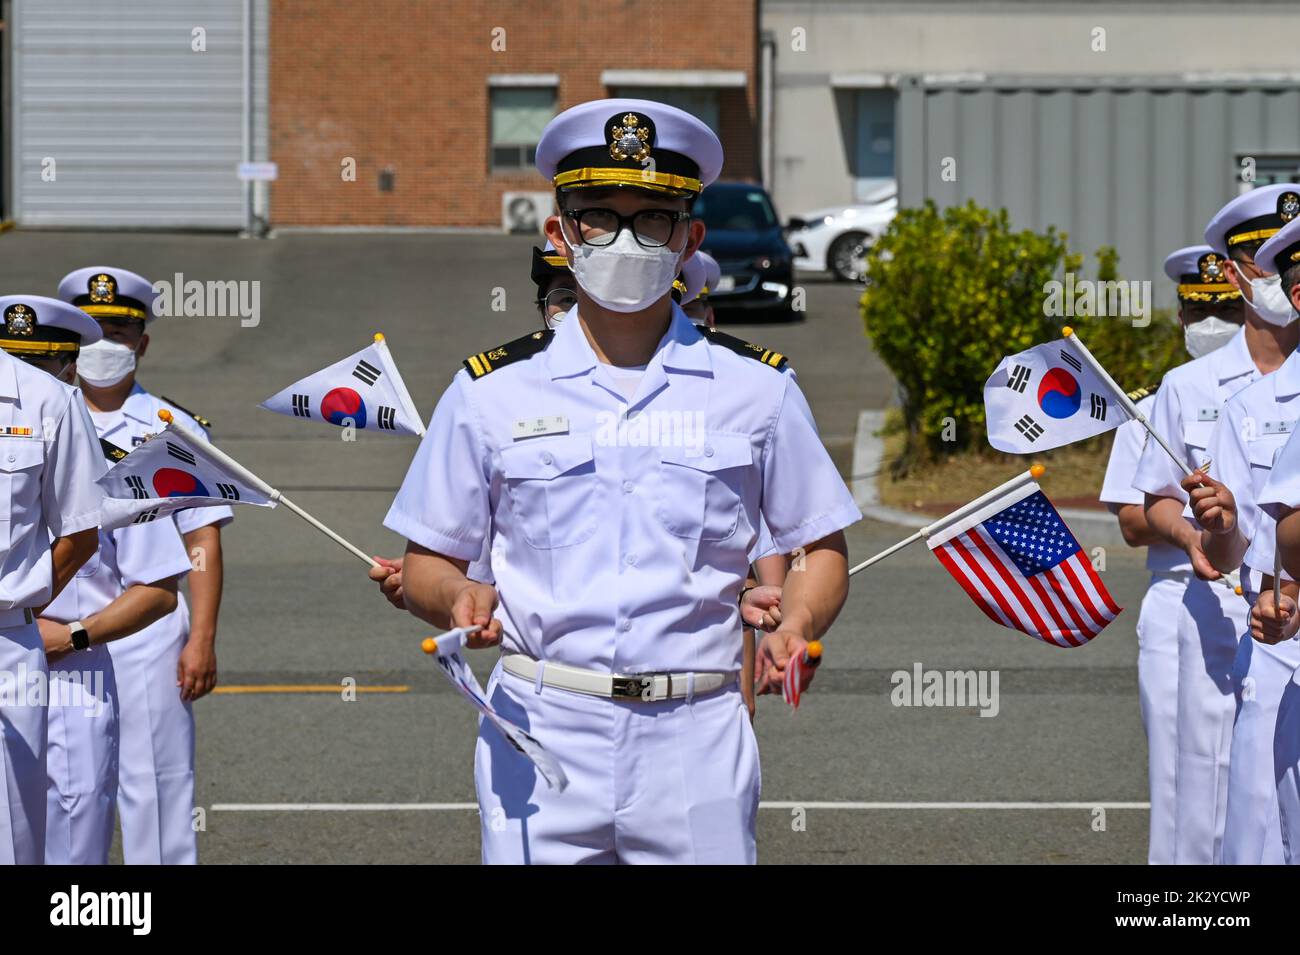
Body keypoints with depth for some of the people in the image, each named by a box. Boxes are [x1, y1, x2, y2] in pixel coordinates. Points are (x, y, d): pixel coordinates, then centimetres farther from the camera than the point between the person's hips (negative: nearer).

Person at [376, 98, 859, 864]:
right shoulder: (492, 391, 7)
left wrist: (794, 628, -8)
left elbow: (823, 549, 13)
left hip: (696, 740, 0)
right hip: (541, 736, 0)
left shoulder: (756, 388, 7)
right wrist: (460, 598, -12)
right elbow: (428, 563, 11)